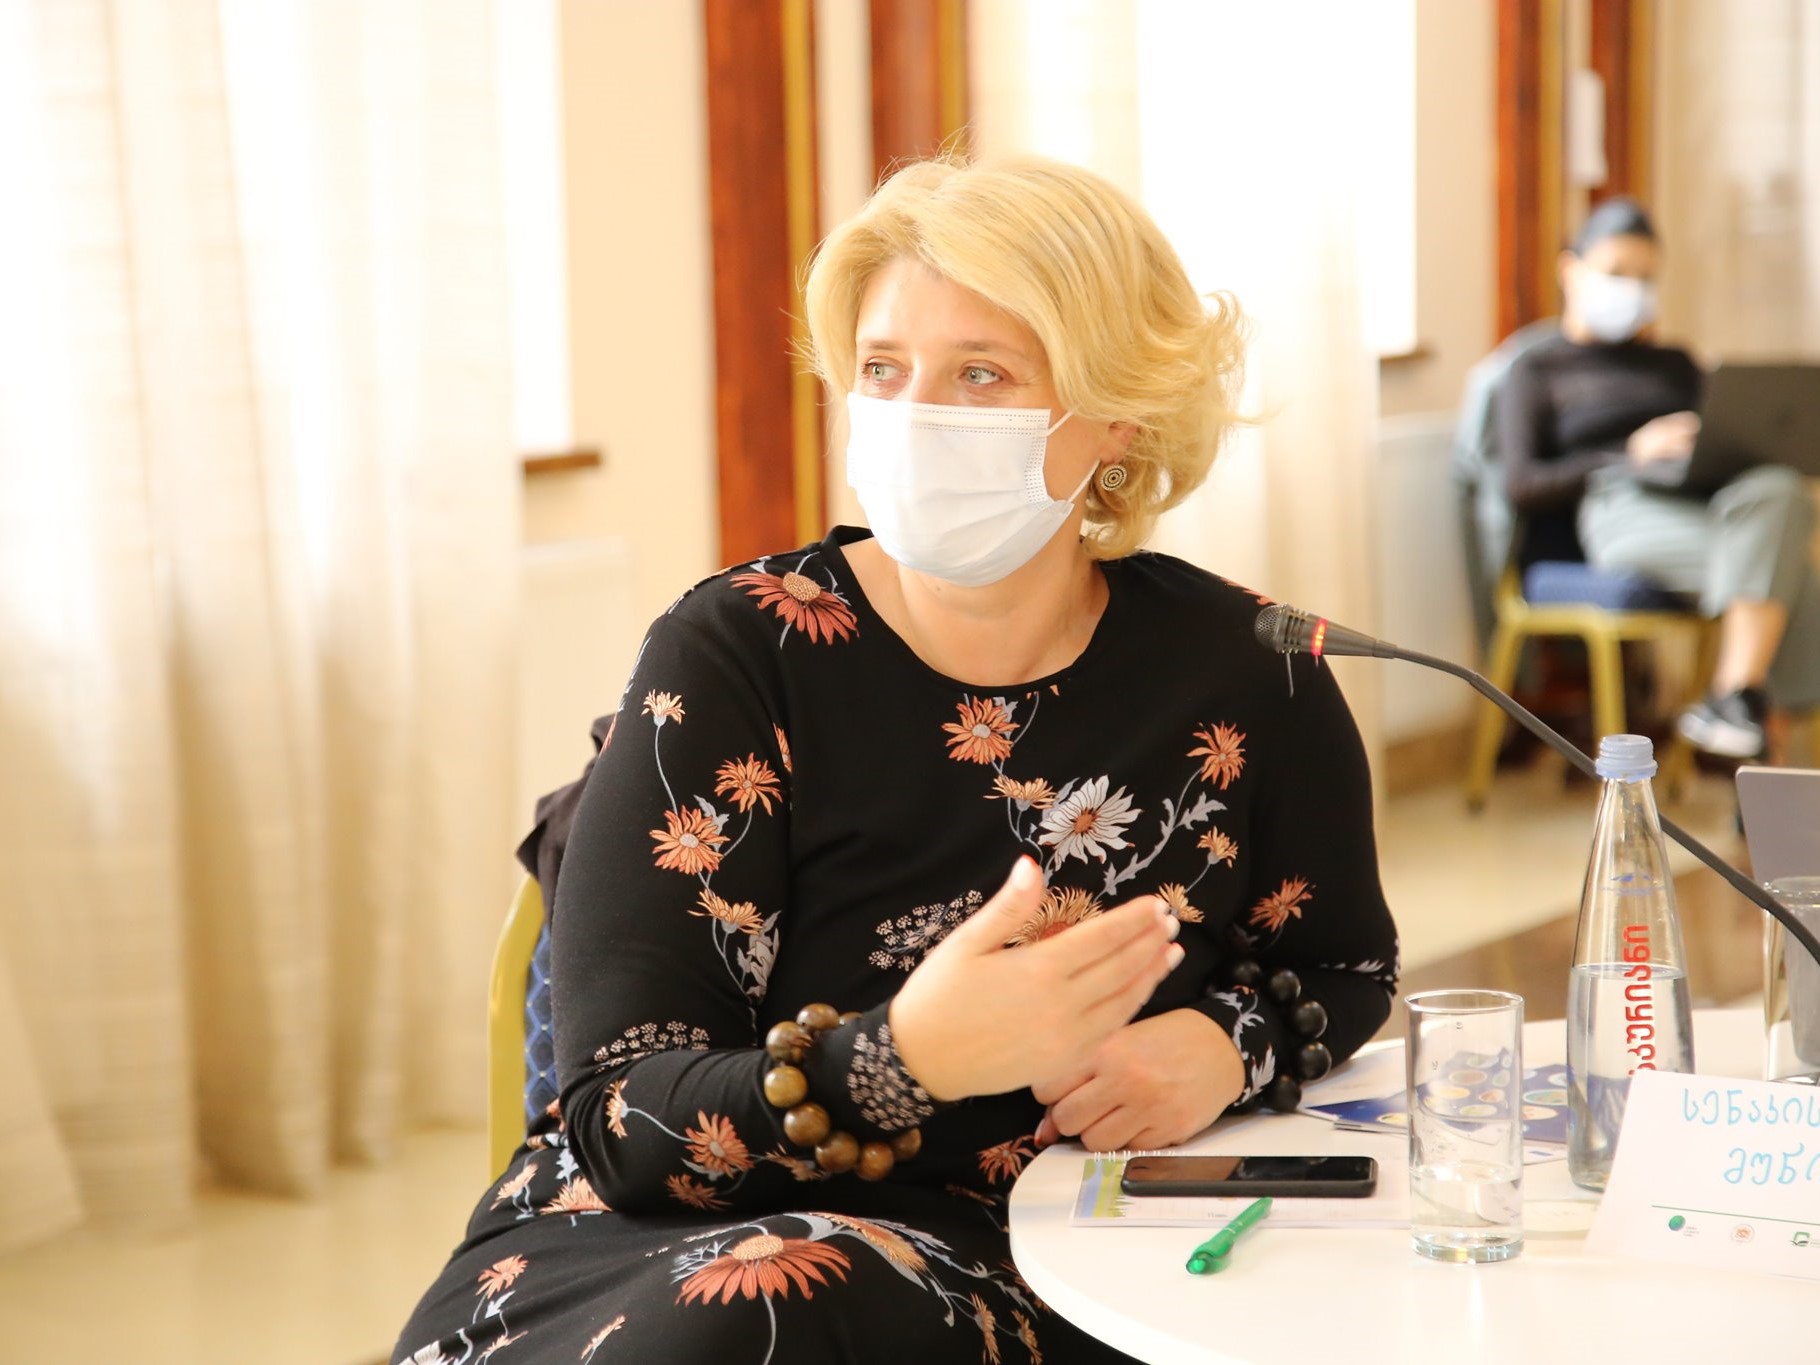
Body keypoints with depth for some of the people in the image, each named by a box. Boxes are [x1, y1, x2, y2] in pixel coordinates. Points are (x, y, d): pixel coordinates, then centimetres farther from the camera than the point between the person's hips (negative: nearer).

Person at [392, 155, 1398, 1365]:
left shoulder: (1239, 672, -1)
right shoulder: (734, 655, -7)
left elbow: (1344, 967, 19)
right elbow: (628, 1127, -13)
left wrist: (1224, 1047, -6)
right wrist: (907, 1060, -33)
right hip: (662, 1244, 0)